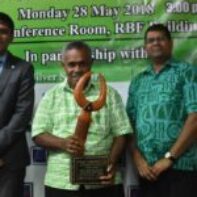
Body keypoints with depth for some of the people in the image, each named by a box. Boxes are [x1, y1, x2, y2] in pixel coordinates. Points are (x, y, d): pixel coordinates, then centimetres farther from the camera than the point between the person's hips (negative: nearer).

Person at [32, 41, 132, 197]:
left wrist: (112, 163, -13)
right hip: (61, 183, 1)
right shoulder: (52, 96, 8)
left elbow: (120, 133, 3)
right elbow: (38, 135, 4)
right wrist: (62, 143, -15)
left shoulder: (108, 93, 6)